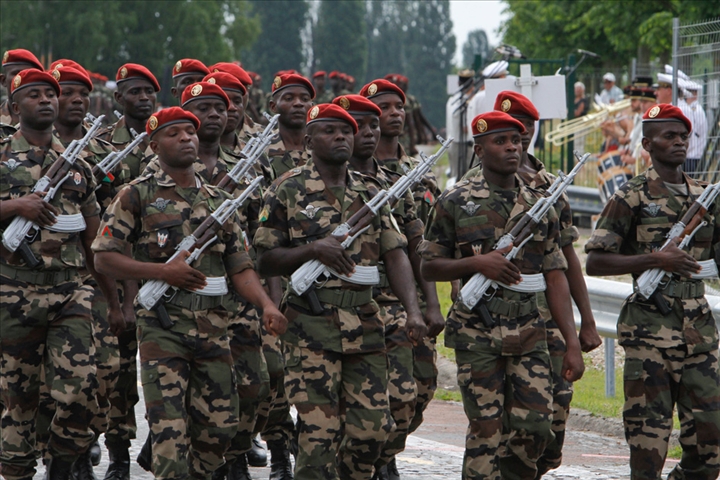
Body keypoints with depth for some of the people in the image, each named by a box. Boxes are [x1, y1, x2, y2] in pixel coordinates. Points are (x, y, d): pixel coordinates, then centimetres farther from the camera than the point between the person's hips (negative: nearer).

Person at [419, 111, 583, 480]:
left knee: (537, 427, -5)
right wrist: (476, 262, -15)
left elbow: (555, 279, 9)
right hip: (476, 334, -3)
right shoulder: (455, 202, 0)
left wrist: (572, 343, 3)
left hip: (529, 334, 3)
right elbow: (429, 267, 3)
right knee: (485, 430, -2)